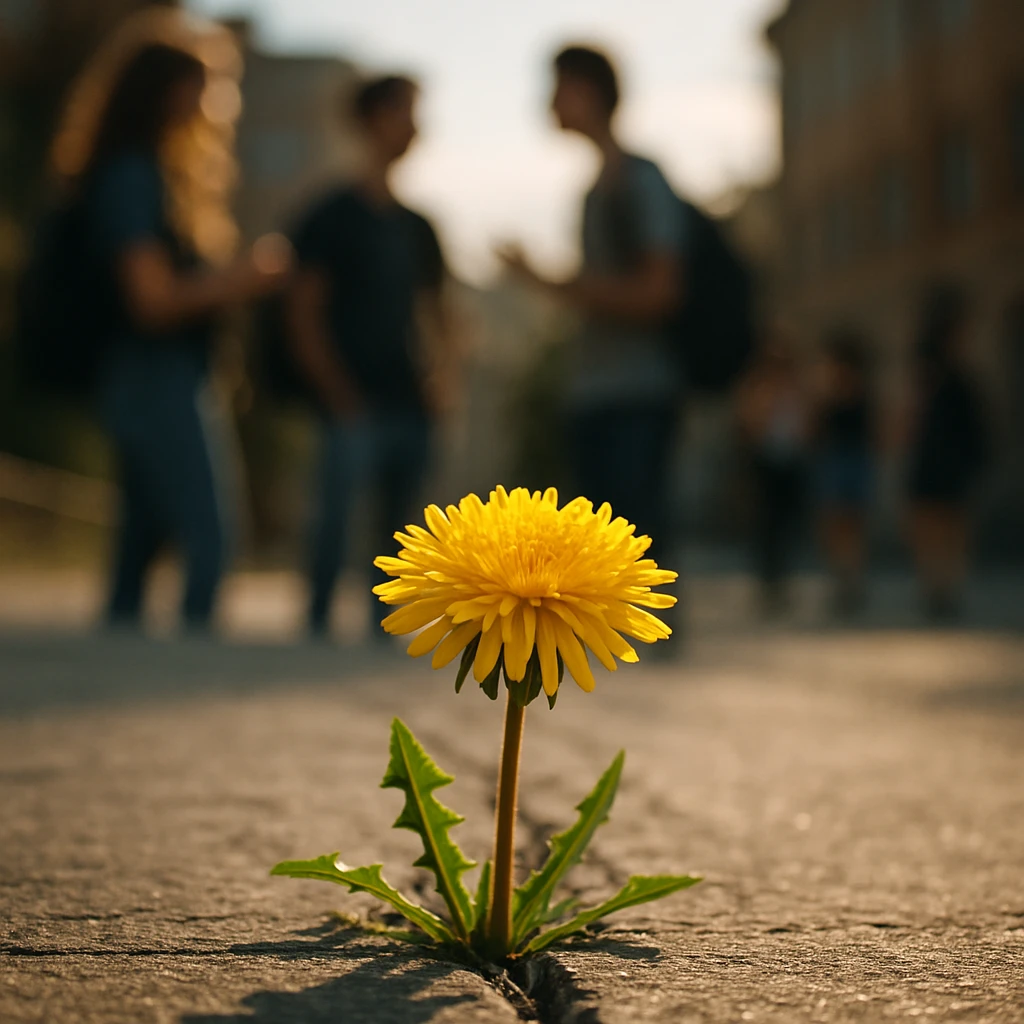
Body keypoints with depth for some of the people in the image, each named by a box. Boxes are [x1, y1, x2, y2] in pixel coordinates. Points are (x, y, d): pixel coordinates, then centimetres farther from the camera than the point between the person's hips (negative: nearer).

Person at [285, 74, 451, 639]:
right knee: (337, 520, -12)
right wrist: (339, 393, -12)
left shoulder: (417, 227, 17)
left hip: (408, 404, 6)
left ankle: (383, 634, 14)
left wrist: (434, 381, 5)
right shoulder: (333, 217, 0)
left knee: (399, 526, 7)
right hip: (355, 407, -6)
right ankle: (317, 628, -3)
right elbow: (304, 311, -5)